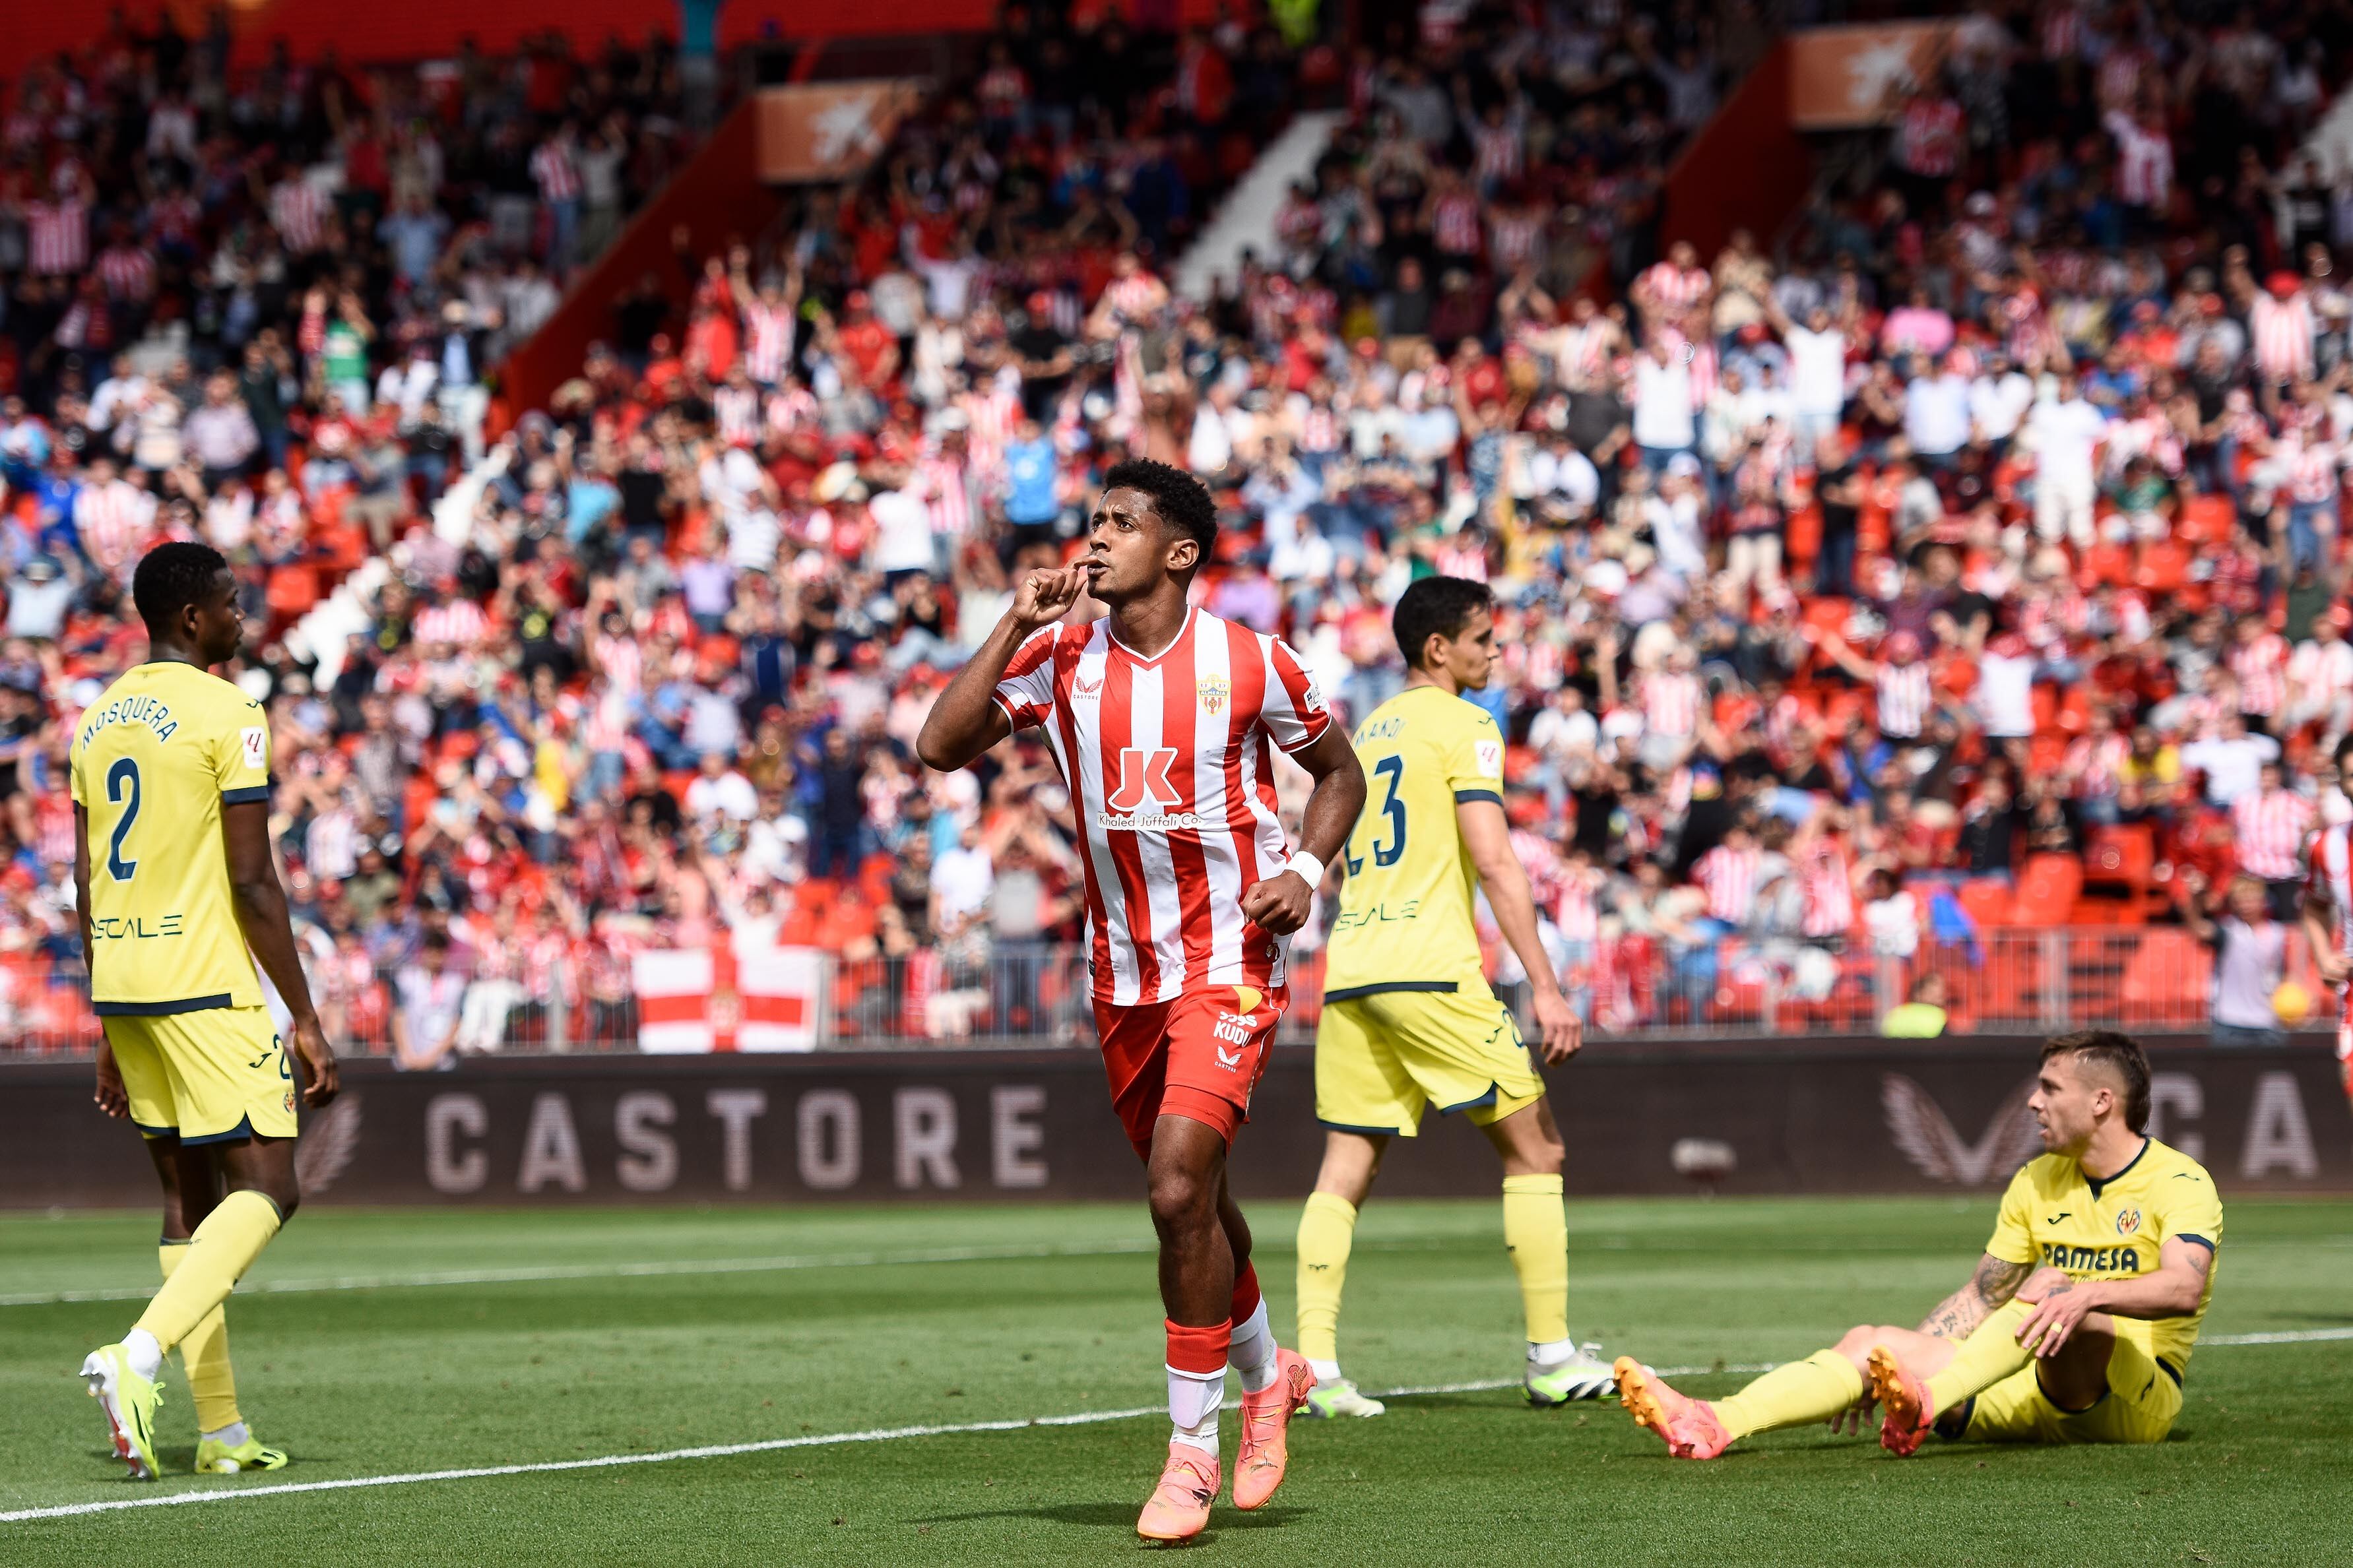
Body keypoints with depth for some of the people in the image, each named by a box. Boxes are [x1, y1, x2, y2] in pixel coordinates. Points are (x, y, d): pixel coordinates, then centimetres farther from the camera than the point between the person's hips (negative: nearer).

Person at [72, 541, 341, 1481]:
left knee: (191, 1196, 12)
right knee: (265, 1188, -4)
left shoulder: (99, 721, 13)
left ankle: (222, 1431, 11)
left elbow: (88, 888, 15)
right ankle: (139, 1356, -23)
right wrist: (306, 1020, -9)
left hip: (122, 985, 8)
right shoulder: (227, 715, -10)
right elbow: (253, 885, -14)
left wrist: (112, 1031, 21)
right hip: (206, 989, -8)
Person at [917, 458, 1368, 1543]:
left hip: (1230, 957, -4)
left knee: (1179, 1187, -18)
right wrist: (1018, 626, -12)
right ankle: (1265, 1375, 40)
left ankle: (1191, 1449, -9)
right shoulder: (1059, 661, 0)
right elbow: (940, 745, -10)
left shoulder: (1250, 666, -6)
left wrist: (1304, 871, -8)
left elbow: (1339, 771, 9)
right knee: (1188, 1198, 15)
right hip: (1122, 967, 4)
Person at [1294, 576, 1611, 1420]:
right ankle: (1552, 1357, 2)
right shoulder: (1462, 726, -3)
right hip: (1429, 969, -7)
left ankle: (1315, 1366, -5)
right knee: (1534, 1147, 3)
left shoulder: (1367, 732, 21)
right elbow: (1494, 862, -12)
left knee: (1345, 1168, 6)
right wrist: (1546, 988, -13)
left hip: (1349, 970, 7)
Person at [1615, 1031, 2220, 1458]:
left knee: (2050, 1287, -35)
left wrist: (2087, 1295, -43)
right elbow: (1978, 1299, 18)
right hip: (2036, 1389, 7)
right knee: (1870, 1341, -11)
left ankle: (1925, 1405, -54)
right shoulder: (2036, 1183, 15)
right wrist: (1896, 1364, 7)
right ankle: (1712, 1426, -34)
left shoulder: (2179, 1182, -7)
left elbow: (2184, 1286, -26)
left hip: (2136, 1400, -6)